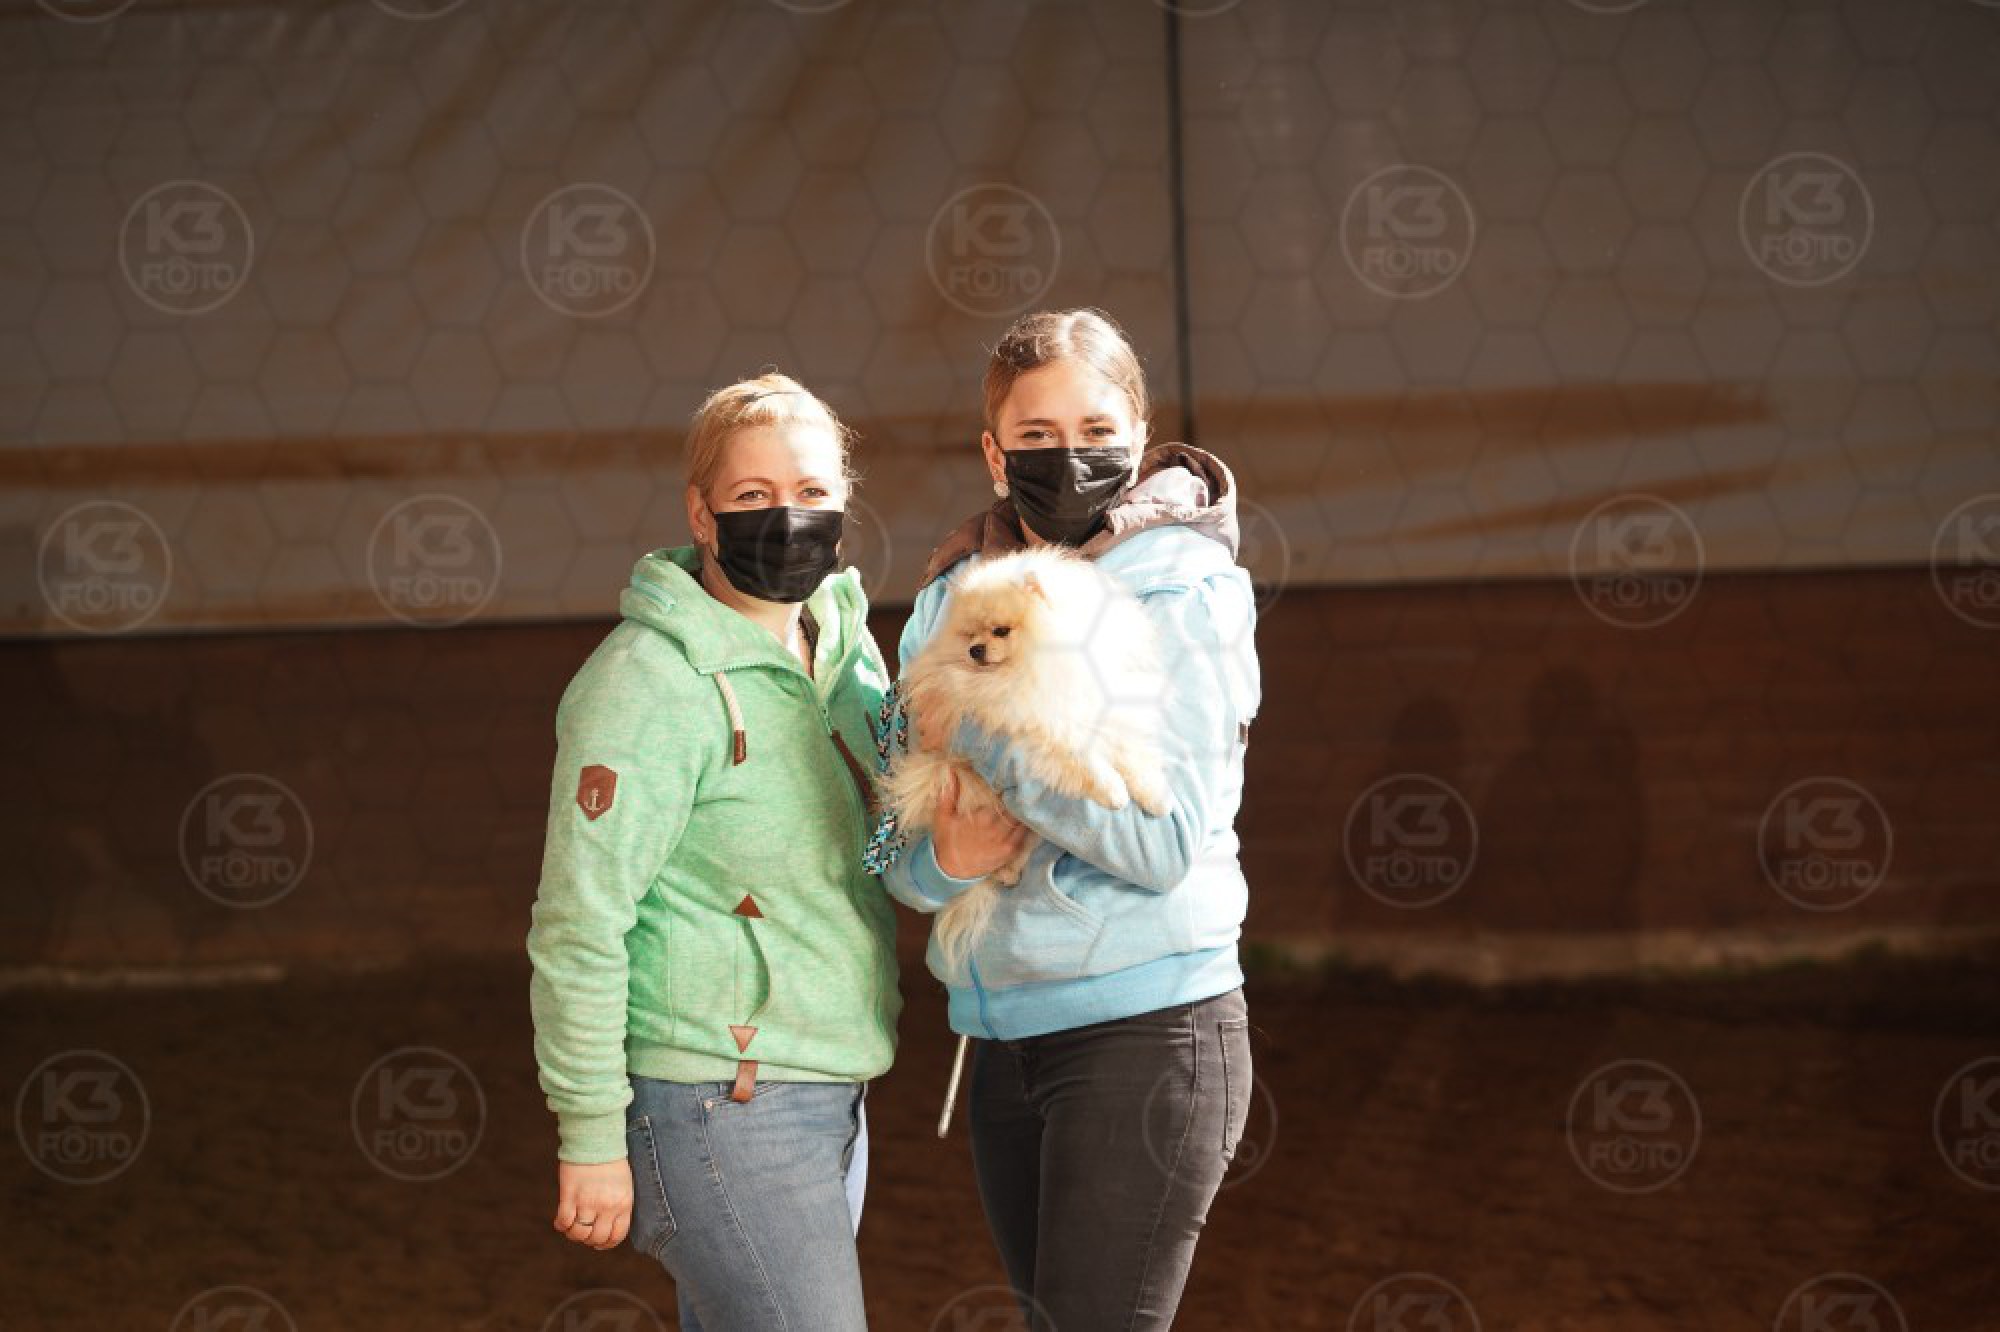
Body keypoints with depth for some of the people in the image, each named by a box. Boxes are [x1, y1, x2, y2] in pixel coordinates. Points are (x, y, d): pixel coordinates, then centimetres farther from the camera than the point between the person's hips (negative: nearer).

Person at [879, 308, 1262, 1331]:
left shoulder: (1180, 589, -7)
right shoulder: (953, 601, 9)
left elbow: (1166, 841, -18)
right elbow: (899, 852, 9)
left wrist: (979, 733, -17)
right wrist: (944, 859, -14)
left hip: (1144, 1028, -6)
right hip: (1004, 1038, 6)